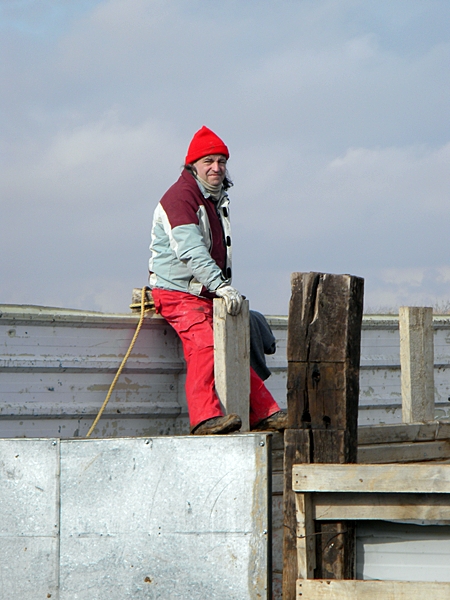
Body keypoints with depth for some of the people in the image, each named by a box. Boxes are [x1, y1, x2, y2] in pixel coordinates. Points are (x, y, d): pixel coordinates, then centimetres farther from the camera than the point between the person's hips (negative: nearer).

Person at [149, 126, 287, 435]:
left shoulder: (219, 198, 16)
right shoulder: (179, 197, -15)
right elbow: (190, 251, -27)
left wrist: (227, 288, 12)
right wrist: (220, 285, -34)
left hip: (207, 293, 10)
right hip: (178, 293, -10)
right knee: (203, 343, -28)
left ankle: (264, 413, 18)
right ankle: (204, 416, -39)